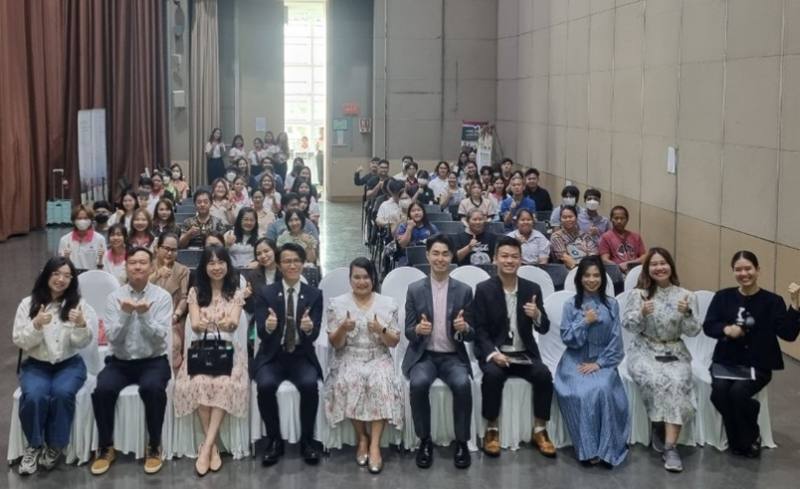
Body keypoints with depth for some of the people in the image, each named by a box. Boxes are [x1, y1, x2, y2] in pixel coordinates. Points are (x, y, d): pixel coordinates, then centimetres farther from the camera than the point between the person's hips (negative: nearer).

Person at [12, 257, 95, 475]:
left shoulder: (79, 304, 2)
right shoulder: (28, 304, 1)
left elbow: (82, 343, -3)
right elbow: (19, 342, -3)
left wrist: (81, 325, -25)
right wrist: (37, 325, -21)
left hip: (69, 363, 0)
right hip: (35, 364, 0)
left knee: (62, 393, -32)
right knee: (34, 396, -31)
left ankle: (55, 446, -10)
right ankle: (34, 445, -6)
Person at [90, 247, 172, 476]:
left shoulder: (162, 296, -2)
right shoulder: (114, 297, 3)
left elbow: (160, 337, -12)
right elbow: (112, 337, -6)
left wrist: (144, 315, -26)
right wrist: (126, 313, -21)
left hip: (153, 361, -2)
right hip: (120, 362, 2)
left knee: (152, 388, -34)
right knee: (102, 389, -28)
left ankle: (154, 447, -14)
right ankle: (106, 448, -7)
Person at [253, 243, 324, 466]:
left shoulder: (314, 295, 3)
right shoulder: (266, 293, 1)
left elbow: (314, 335, -6)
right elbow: (261, 333, -7)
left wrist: (309, 328, -31)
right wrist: (268, 326, -32)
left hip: (302, 357, 0)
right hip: (272, 357, 0)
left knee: (309, 384, -30)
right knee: (265, 385, -30)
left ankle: (307, 440, -10)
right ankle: (274, 440, -9)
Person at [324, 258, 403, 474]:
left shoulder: (388, 303, 5)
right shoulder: (337, 303, 3)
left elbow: (394, 342, 4)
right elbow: (335, 344, 2)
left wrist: (381, 330, -17)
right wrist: (343, 329, -20)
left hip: (378, 359, 0)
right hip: (349, 359, 0)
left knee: (381, 383, -32)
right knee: (348, 383, -32)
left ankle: (375, 444, -28)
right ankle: (362, 437, -12)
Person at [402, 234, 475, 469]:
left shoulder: (464, 290, 3)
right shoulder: (415, 289, 2)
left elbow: (471, 335, 4)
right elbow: (408, 332, 3)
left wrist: (464, 328, -20)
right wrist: (418, 329, -22)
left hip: (453, 357, 0)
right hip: (423, 355, 0)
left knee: (463, 384, -31)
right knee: (419, 383, -32)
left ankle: (462, 442, -13)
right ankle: (424, 441, -12)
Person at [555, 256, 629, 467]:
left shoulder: (611, 304, 6)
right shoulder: (571, 305, 5)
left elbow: (616, 340, 1)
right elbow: (567, 338, -2)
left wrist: (599, 363, -10)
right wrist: (585, 322, -13)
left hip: (602, 362, 0)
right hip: (576, 362, 0)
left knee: (602, 390, -32)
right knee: (581, 393, -31)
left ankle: (605, 448, -24)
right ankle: (588, 449, -23)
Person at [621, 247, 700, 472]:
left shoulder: (686, 296, 4)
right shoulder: (638, 294, 2)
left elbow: (693, 331, 0)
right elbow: (627, 325, -4)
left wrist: (686, 314, -19)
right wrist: (642, 314, -23)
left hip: (675, 352, 1)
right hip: (644, 350, -1)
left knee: (678, 382, -30)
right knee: (655, 380, -32)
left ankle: (670, 445, -30)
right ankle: (658, 427, -7)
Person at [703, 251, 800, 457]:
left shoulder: (772, 301, -2)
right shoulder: (723, 297, 6)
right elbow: (708, 326, 2)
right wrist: (726, 329, -19)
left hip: (757, 365, -2)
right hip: (726, 361, 2)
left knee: (738, 392, -29)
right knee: (719, 392, -26)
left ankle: (751, 438, 0)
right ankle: (736, 440, -2)